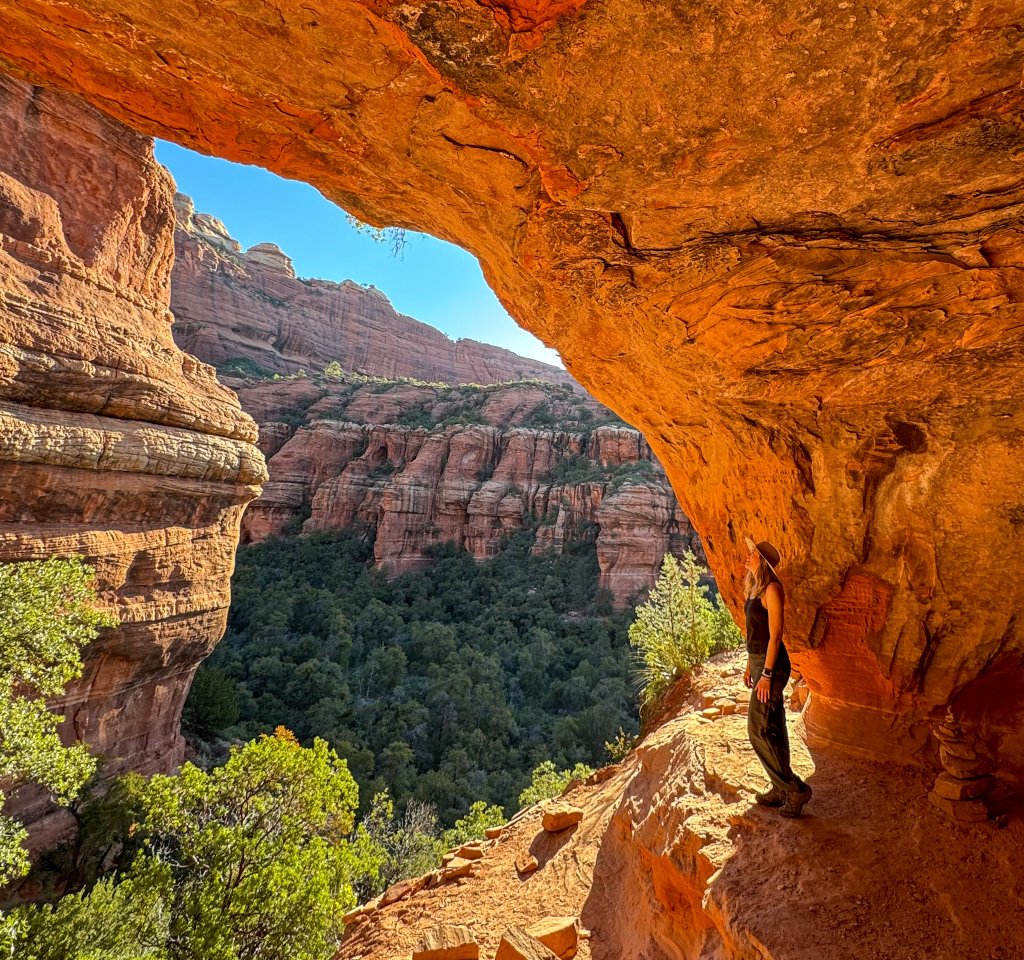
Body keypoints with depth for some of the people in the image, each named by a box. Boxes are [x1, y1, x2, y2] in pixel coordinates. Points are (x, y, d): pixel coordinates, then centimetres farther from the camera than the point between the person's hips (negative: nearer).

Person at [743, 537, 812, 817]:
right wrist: (749, 665, 20)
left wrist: (766, 674, -21)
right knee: (773, 728, 16)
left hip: (771, 665, -9)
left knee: (759, 730, -5)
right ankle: (782, 788, 27)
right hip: (759, 661, 9)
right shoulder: (755, 588, 10)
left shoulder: (771, 589, -18)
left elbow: (775, 634, -20)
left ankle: (795, 789, 8)